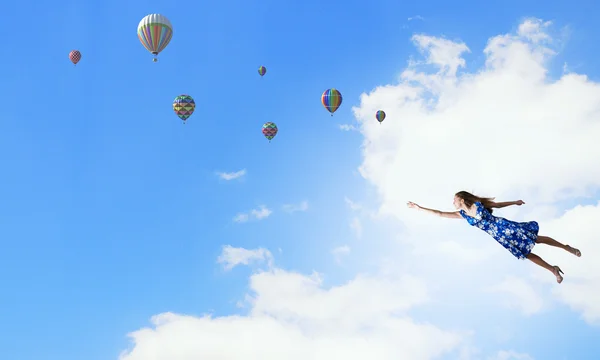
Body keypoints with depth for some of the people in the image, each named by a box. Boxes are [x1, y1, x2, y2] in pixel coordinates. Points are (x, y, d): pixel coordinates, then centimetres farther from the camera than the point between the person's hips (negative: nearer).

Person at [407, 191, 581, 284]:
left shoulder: (478, 204, -6)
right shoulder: (462, 214, 4)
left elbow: (497, 204, 8)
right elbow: (440, 214, 3)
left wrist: (514, 202, 15)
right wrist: (419, 208, 0)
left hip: (505, 226, -4)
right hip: (500, 237, 4)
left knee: (536, 239, -3)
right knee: (526, 254, 3)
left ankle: (566, 247, 9)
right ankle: (553, 269, 11)